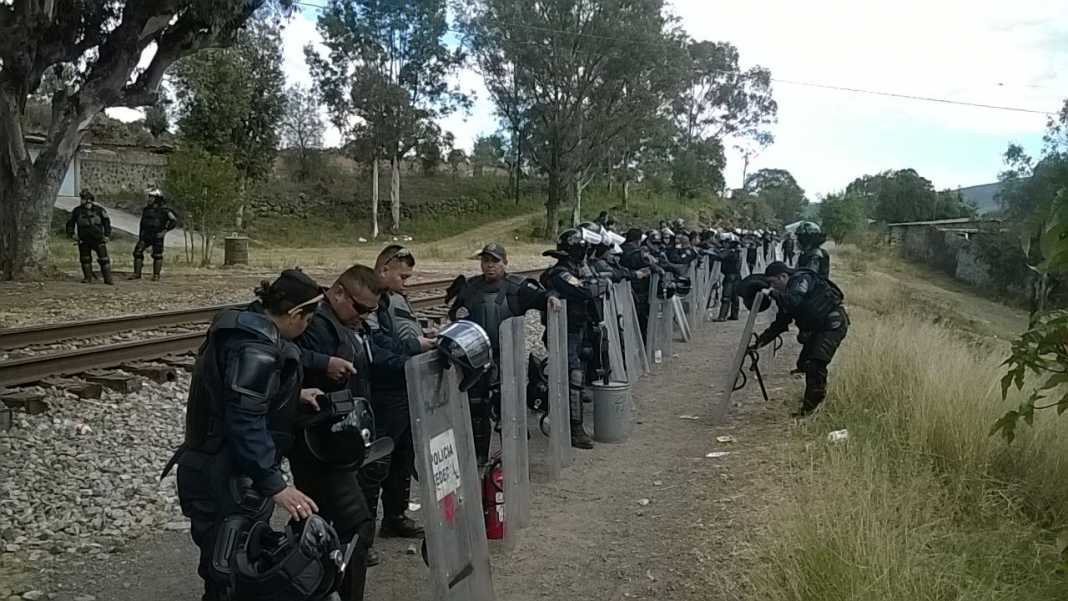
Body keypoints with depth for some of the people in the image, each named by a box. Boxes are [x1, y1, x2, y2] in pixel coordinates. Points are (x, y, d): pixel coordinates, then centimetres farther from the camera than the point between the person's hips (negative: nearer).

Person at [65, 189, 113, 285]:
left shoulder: (99, 210, -2)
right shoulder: (77, 211, 2)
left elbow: (106, 222, 8)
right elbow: (70, 223, 13)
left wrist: (107, 235, 2)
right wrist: (72, 234, 0)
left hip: (98, 238, -2)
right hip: (83, 240, 2)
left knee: (104, 258, -6)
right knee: (85, 259, 7)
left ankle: (108, 279, -3)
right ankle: (88, 278, 18)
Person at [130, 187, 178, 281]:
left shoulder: (164, 210, -7)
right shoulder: (146, 210, 9)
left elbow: (174, 221, -9)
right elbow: (142, 224, 18)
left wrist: (165, 231, -15)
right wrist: (140, 237, 15)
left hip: (157, 236, -5)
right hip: (145, 236, 5)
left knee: (157, 256, -3)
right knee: (137, 251, -6)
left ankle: (156, 275, 8)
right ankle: (137, 274, 1)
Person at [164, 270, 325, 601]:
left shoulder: (249, 327, 8)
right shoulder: (255, 349, -24)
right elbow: (246, 424, -29)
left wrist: (294, 394, 26)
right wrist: (275, 485, -30)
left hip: (217, 469, 10)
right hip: (226, 481, -10)